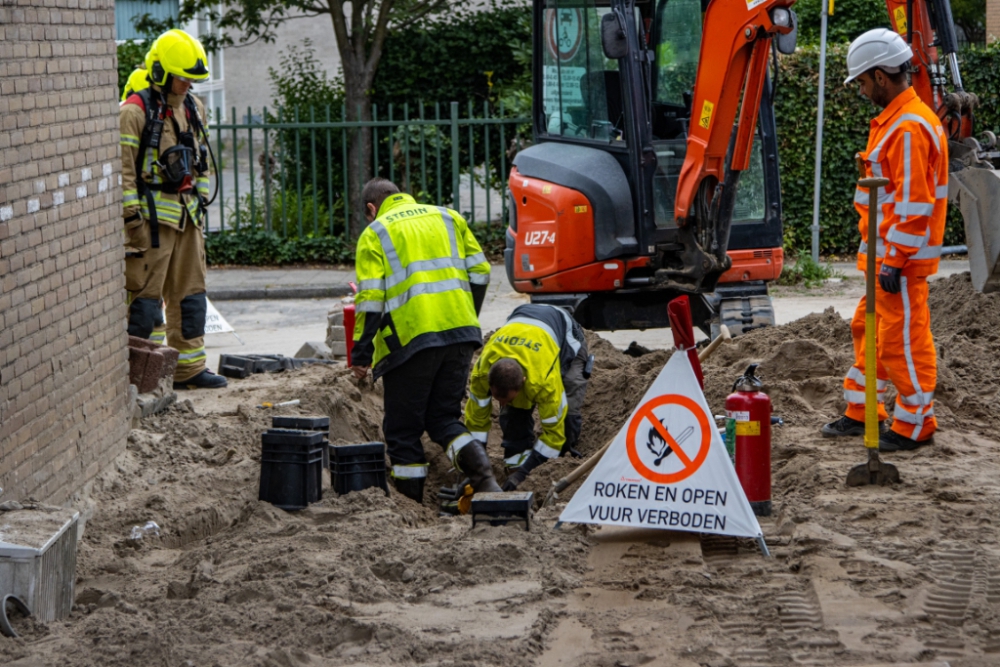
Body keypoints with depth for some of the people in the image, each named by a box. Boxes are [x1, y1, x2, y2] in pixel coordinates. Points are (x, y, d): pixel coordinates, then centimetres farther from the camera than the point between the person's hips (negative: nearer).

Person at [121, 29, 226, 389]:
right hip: (152, 215, -8)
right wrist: (133, 218, -17)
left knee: (189, 293, 11)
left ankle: (189, 367, 18)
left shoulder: (193, 108, 12)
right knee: (146, 294, -5)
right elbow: (123, 170, -14)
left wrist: (201, 204, 18)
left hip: (187, 215, 8)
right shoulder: (135, 111, -12)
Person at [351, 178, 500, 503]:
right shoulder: (448, 217, 17)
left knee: (403, 428, 8)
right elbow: (479, 272, 13)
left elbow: (370, 298, -6)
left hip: (411, 338, -5)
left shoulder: (375, 233, 4)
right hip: (460, 333, 5)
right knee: (444, 417, 15)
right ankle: (485, 479, -7)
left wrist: (361, 354, -4)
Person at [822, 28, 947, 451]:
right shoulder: (893, 121, 14)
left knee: (905, 341, -3)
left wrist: (894, 262, -22)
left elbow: (913, 204, -23)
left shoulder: (909, 128, -20)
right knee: (868, 330, 18)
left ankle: (914, 426, 6)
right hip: (885, 254, 11)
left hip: (902, 260, -11)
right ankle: (861, 413, 29)